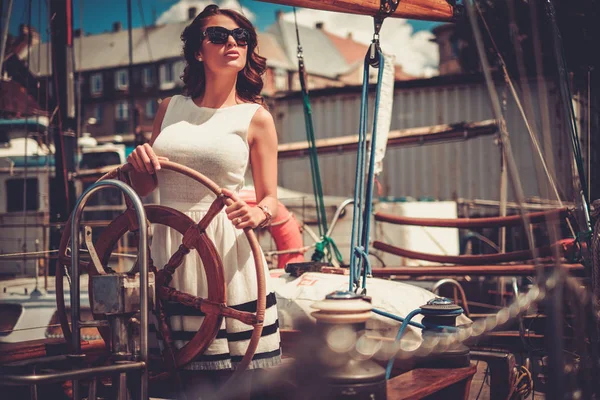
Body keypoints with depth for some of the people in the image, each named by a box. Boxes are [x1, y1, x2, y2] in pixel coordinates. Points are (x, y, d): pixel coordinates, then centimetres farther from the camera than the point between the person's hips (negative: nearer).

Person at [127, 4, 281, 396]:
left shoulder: (256, 117, 3)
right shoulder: (170, 108, 12)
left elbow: (271, 199, 2)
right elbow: (143, 187, 19)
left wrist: (257, 213, -21)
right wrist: (139, 163, -3)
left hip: (226, 251, -3)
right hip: (168, 246, 3)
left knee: (235, 357, -3)